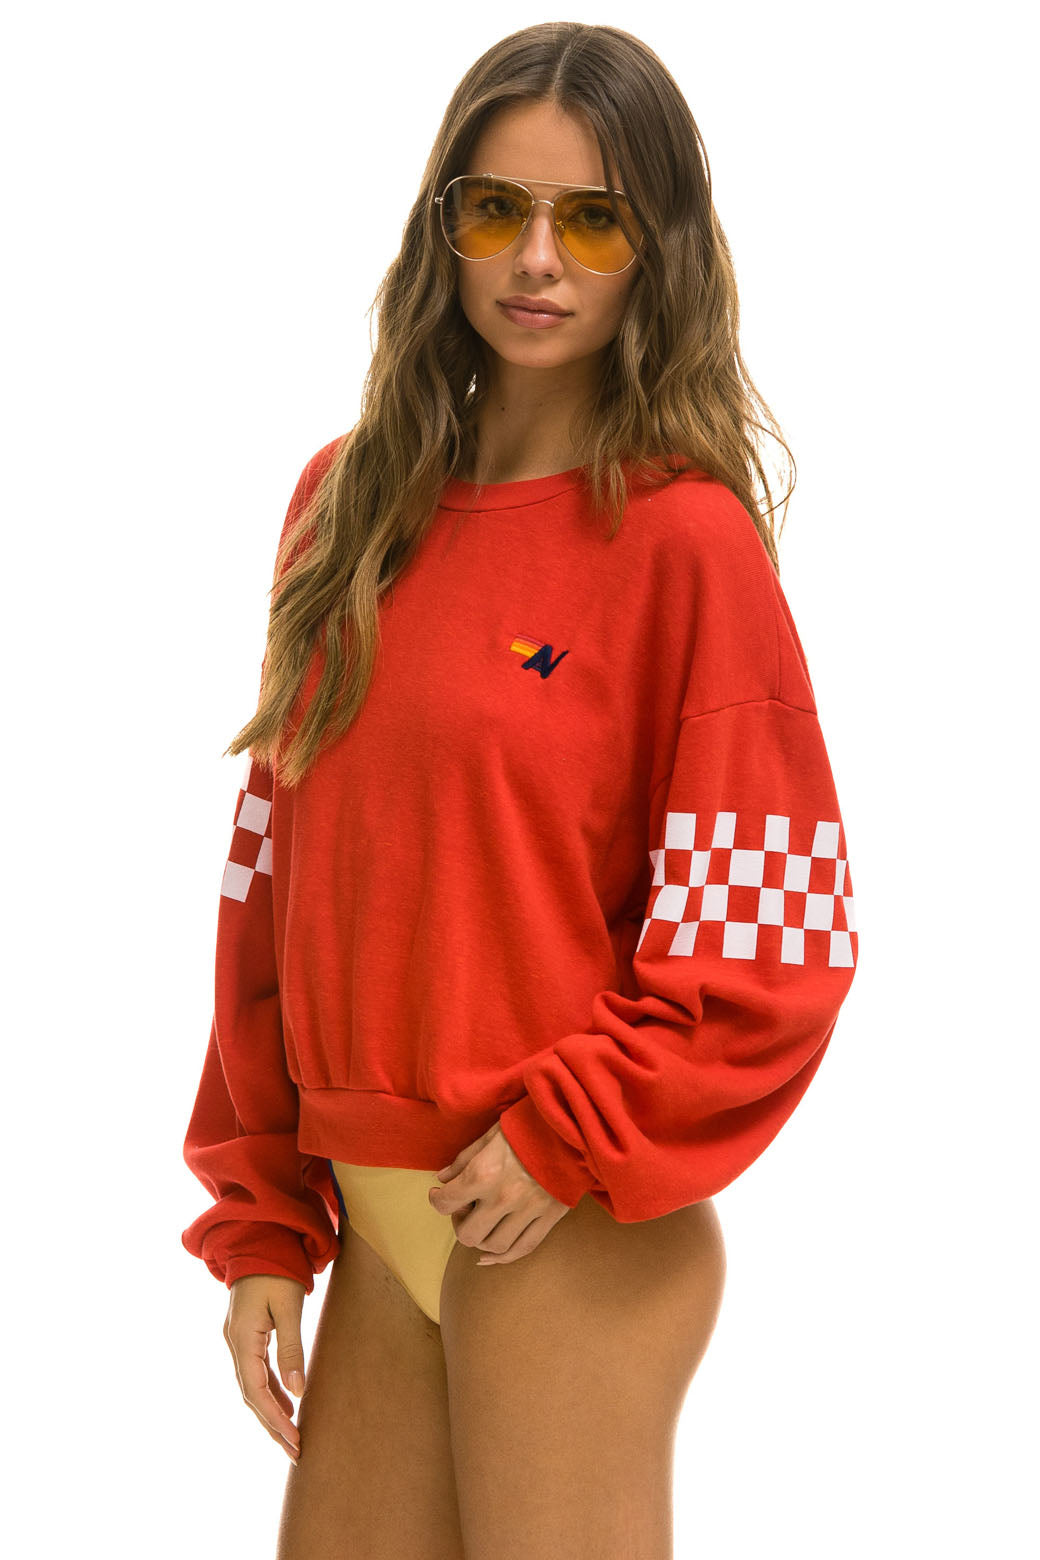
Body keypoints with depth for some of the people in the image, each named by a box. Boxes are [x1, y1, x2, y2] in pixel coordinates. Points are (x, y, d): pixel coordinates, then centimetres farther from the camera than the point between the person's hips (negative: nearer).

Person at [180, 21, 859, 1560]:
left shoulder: (685, 536, -9)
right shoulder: (346, 503, 8)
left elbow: (772, 932, -10)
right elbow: (274, 877, 10)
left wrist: (571, 1145, -14)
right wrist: (261, 1225, 8)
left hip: (578, 1230, -5)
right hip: (378, 1219, 5)